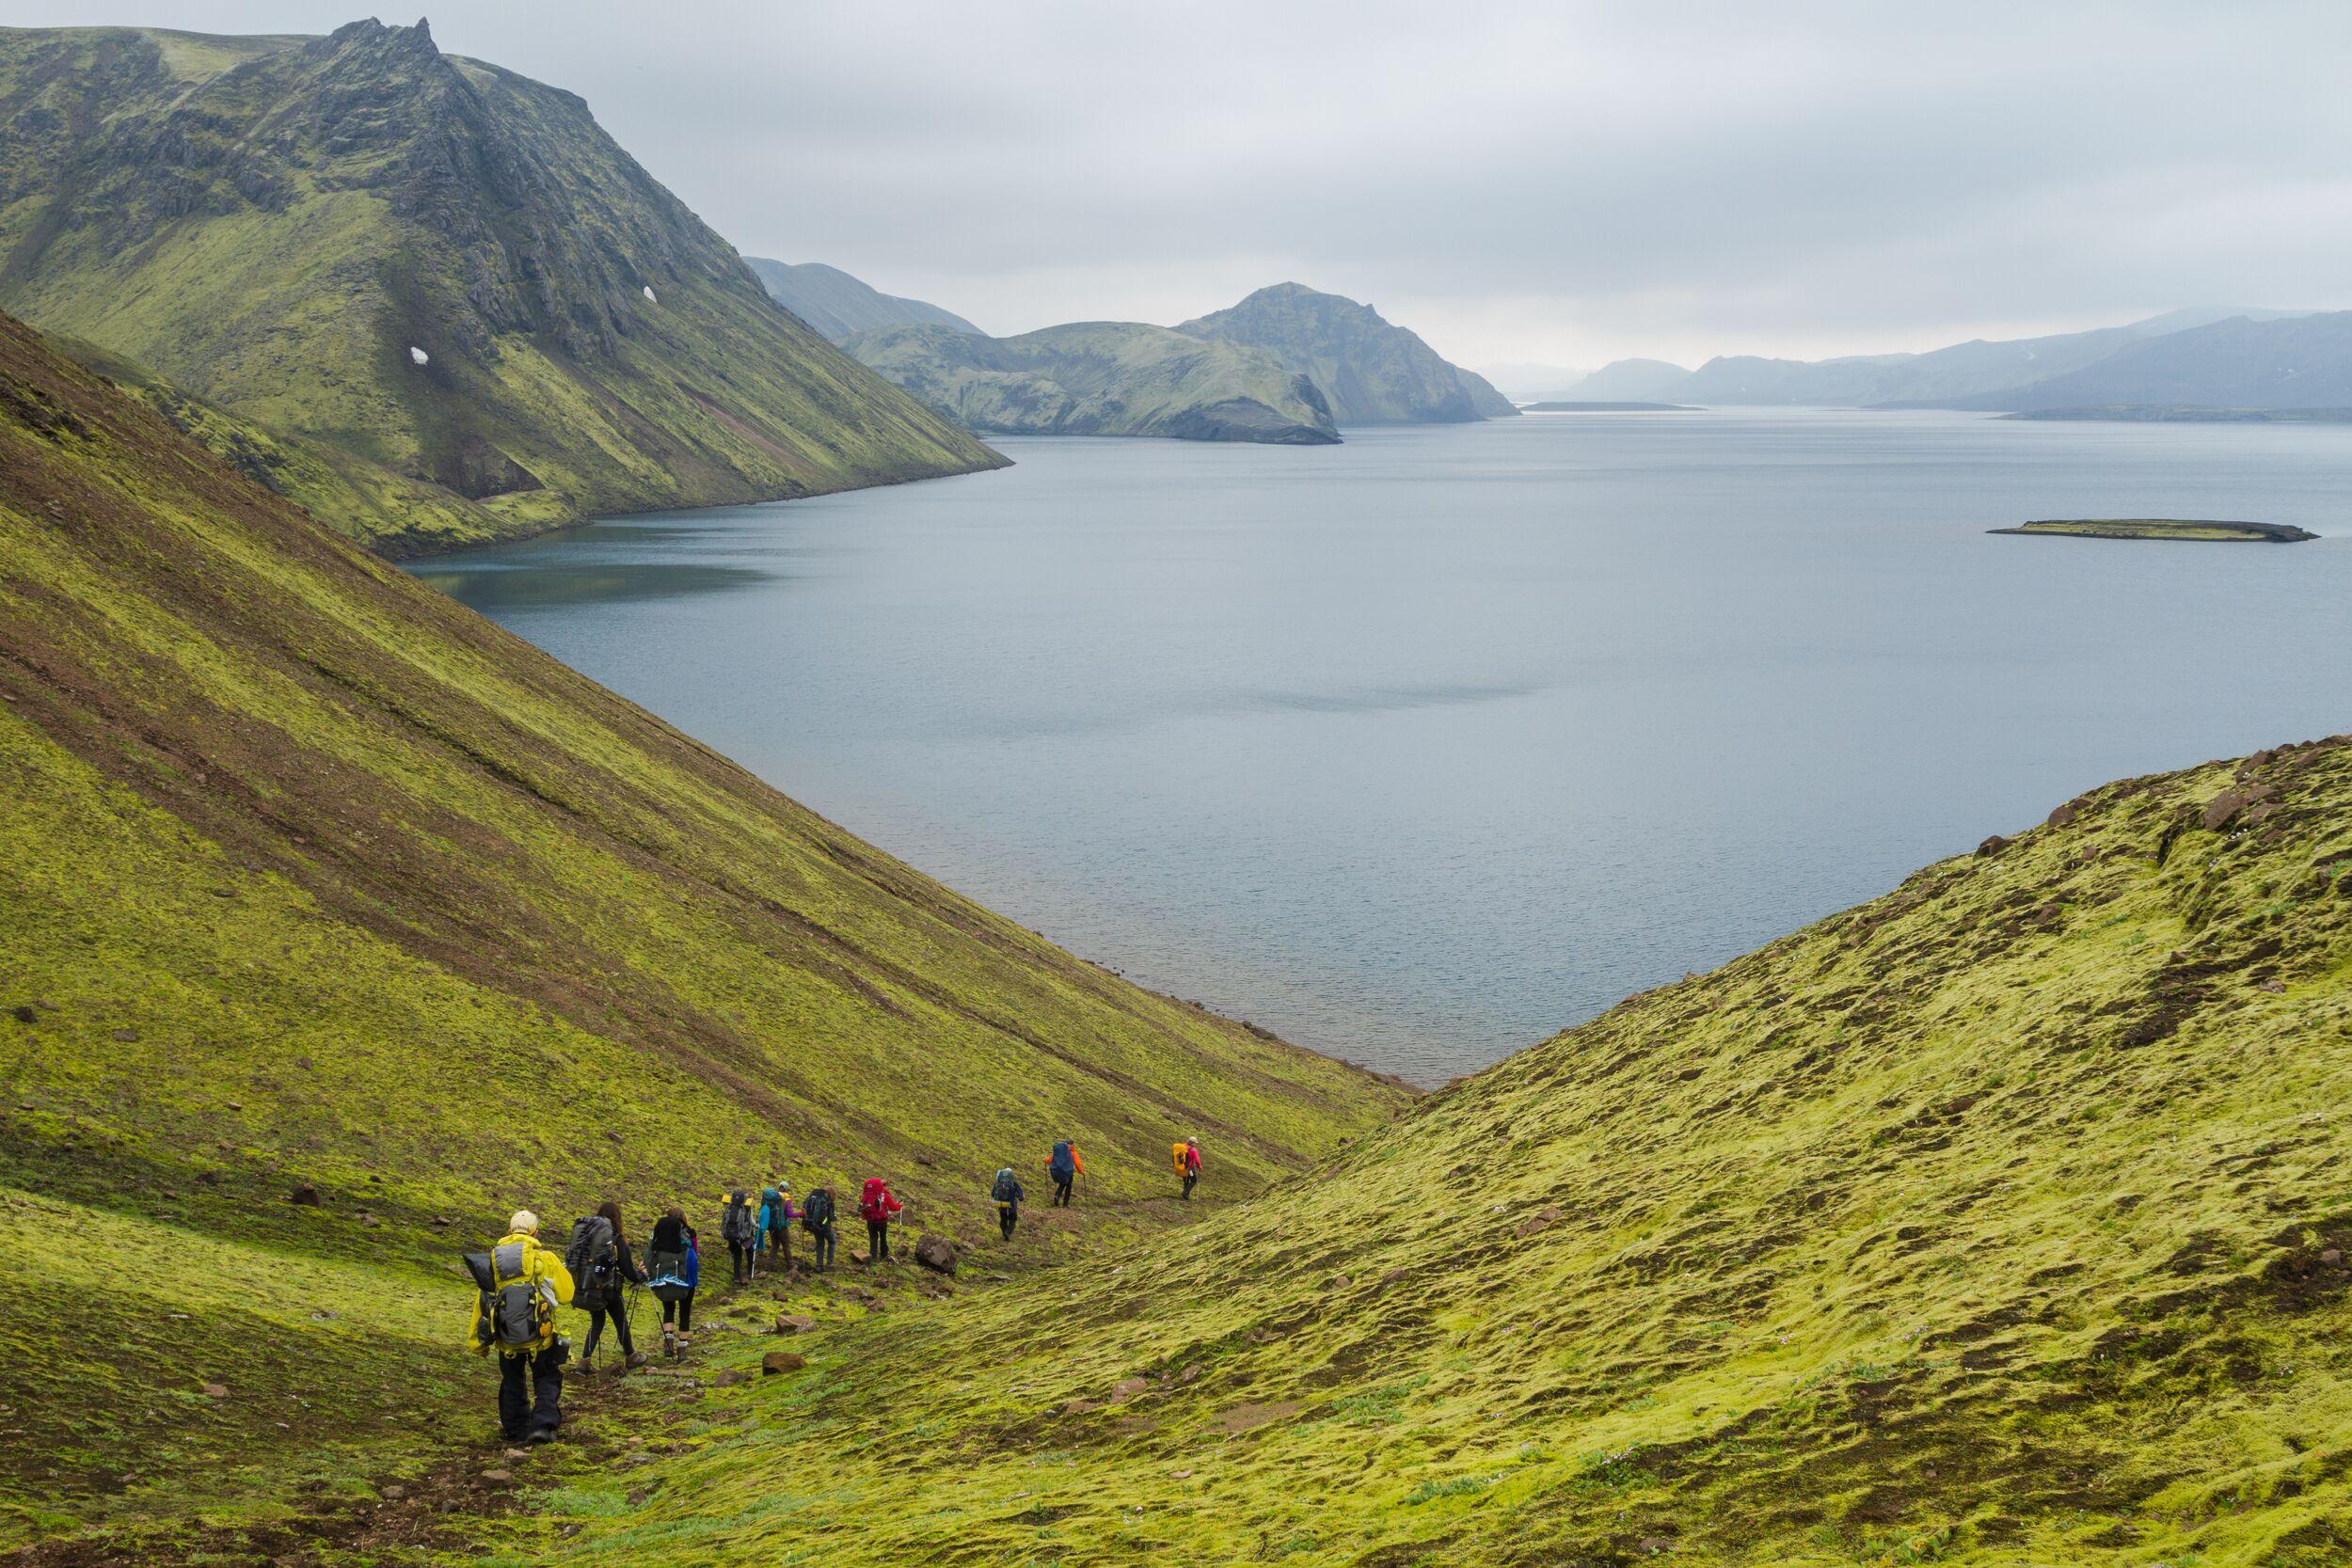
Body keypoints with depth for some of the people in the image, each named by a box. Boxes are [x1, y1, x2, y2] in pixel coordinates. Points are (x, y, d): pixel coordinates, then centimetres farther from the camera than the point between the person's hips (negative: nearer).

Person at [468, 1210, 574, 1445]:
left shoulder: (492, 1259, 4)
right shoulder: (544, 1258, -5)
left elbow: (482, 1302, 8)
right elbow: (566, 1294, -2)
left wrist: (478, 1341, 16)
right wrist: (564, 1272, 19)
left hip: (506, 1337, 3)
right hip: (540, 1336, -3)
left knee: (512, 1384, 22)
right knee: (547, 1381, 15)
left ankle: (516, 1430, 27)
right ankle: (543, 1425, 2)